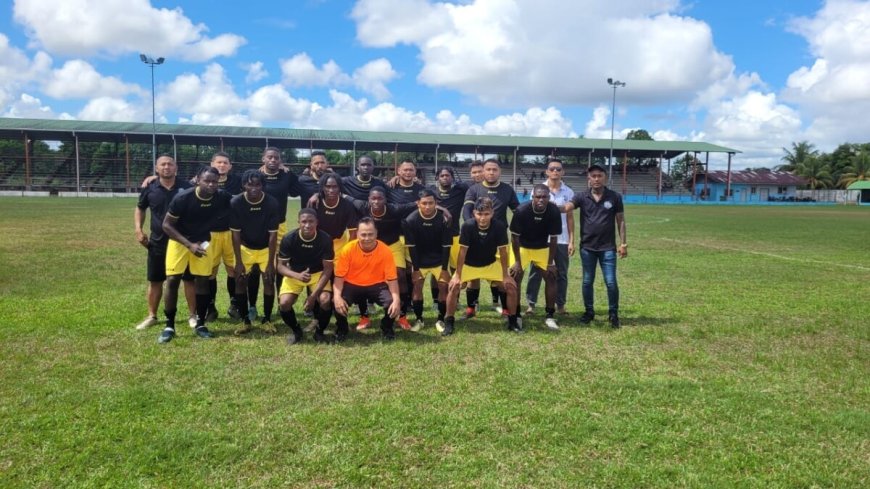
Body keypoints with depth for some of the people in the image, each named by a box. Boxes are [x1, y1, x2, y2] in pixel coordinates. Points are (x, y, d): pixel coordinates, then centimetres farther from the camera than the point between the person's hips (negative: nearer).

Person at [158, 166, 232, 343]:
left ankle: (200, 324, 15)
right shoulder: (183, 198, -27)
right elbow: (166, 225, -18)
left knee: (202, 281, 2)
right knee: (172, 280, -6)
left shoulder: (222, 198, -20)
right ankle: (169, 326, 5)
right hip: (179, 240, -2)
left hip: (203, 242, 2)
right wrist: (189, 244, -26)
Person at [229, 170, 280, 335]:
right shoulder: (236, 203, -21)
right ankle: (245, 320, 7)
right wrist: (238, 261, -18)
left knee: (269, 281, -8)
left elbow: (273, 235, -18)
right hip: (245, 248, 1)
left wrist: (270, 262, -20)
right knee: (240, 281, -7)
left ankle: (266, 320, 7)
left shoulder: (271, 203, -23)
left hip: (266, 248, -1)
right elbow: (235, 234, -15)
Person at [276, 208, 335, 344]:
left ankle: (320, 332, 2)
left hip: (318, 273, -1)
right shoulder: (289, 239, -20)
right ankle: (295, 331, 8)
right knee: (284, 303, -23)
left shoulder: (325, 239, -21)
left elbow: (327, 269, -16)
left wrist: (314, 295, -25)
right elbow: (281, 266, -13)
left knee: (325, 300, -28)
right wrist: (298, 276, -35)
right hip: (295, 274, 1)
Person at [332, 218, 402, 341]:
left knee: (392, 302, -27)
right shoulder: (348, 249, -18)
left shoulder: (385, 251, -17)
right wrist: (337, 296, -33)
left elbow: (392, 279, -15)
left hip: (377, 286, 0)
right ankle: (341, 329, 6)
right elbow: (339, 276, -14)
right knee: (337, 302, -29)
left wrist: (396, 299, -32)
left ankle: (387, 328, 8)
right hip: (352, 285, 0)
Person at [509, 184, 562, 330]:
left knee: (551, 278, -5)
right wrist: (517, 261, -15)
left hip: (543, 248, 2)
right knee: (515, 277, -10)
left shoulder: (554, 212, -23)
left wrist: (551, 262, -10)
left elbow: (553, 238, -12)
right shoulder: (521, 211, -29)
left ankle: (550, 316, 5)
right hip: (522, 247, -2)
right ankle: (516, 314, 5)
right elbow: (514, 237, -17)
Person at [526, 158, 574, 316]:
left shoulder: (568, 192, 3)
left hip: (562, 240, 1)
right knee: (536, 272, 3)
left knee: (562, 274, 7)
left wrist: (571, 241, 1)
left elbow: (570, 217, 6)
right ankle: (531, 304, 11)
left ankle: (560, 305, 16)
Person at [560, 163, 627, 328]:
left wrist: (623, 243, -1)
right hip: (587, 247, 1)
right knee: (587, 282, 10)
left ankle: (613, 314, 15)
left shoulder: (615, 197, -1)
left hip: (608, 247, -1)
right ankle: (589, 311, 25)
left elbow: (620, 221, 3)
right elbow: (566, 207, -17)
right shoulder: (581, 196, -1)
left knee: (611, 282, -1)